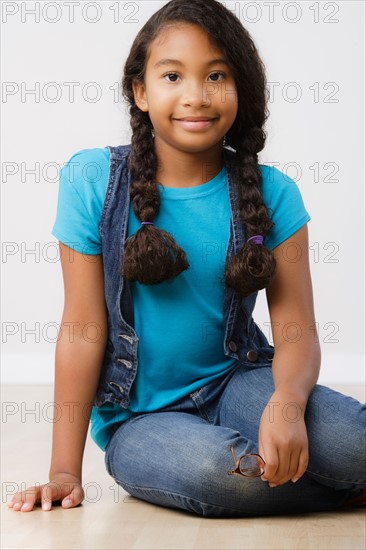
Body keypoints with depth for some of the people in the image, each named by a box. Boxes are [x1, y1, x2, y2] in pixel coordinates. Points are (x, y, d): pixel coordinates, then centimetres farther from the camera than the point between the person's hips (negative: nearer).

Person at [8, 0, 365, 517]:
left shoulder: (270, 193, -4)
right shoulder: (93, 180, -8)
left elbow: (296, 330, -8)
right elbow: (83, 329, -8)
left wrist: (287, 401, -32)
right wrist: (65, 470, -8)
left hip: (233, 382, 1)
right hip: (136, 416, 0)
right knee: (211, 468, -34)